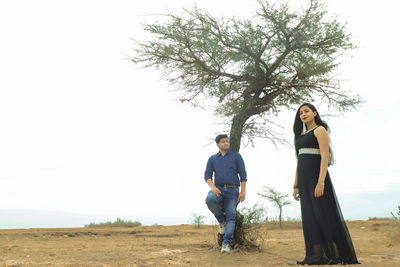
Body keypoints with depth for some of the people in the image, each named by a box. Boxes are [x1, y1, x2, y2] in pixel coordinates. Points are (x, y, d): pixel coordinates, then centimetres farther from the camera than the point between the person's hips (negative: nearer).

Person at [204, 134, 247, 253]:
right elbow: (207, 176, 4)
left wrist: (243, 191, -10)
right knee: (209, 200, -31)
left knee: (231, 216, -15)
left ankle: (226, 243, -17)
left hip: (232, 191, -1)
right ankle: (221, 220, -5)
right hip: (218, 189, 1)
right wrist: (213, 188, -16)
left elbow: (243, 174, 1)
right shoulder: (212, 159, 11)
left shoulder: (236, 156, 6)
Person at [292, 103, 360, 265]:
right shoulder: (301, 135, 20)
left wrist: (321, 182, -23)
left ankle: (335, 254, 4)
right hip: (304, 179, 8)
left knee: (324, 213, -5)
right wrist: (296, 185, 14)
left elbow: (325, 157, -13)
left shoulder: (320, 130, -2)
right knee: (309, 216, 6)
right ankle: (316, 256, 11)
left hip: (317, 175, -7)